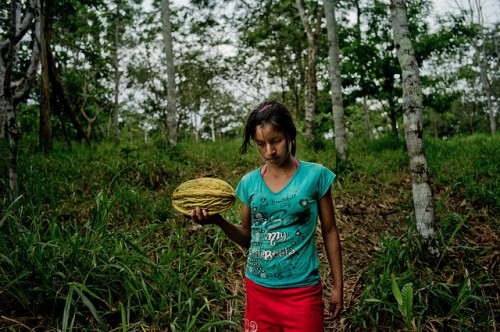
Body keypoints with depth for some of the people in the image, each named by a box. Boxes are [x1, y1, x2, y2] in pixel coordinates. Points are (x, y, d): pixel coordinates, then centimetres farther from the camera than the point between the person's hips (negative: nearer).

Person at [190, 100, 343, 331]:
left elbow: (329, 232, -1)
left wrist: (338, 286, 1)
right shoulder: (249, 182, -1)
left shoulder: (315, 175, -8)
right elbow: (248, 237, 7)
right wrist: (218, 221, -10)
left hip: (301, 291, -2)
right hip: (257, 288, 3)